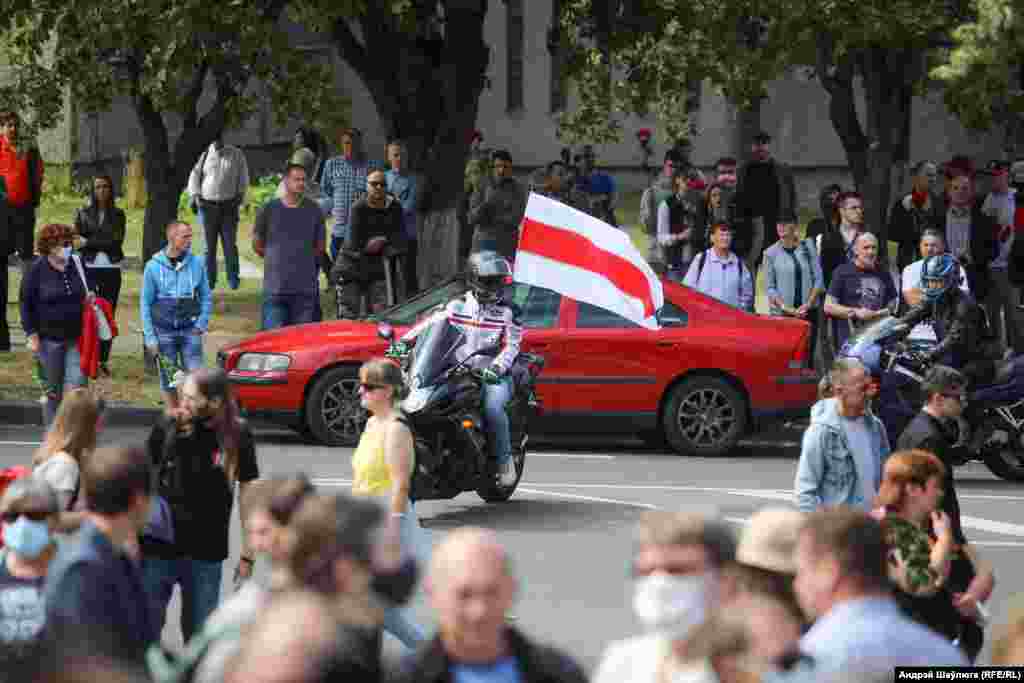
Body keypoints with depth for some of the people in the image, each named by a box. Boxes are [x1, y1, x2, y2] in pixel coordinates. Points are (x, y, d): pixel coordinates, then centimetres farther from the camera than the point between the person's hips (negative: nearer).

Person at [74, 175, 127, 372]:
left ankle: (103, 360, 9)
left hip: (112, 270, 1)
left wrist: (88, 242, -8)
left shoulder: (117, 214, 6)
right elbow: (76, 242, 2)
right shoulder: (83, 213, 6)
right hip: (89, 267, -1)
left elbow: (116, 241, -4)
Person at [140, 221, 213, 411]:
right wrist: (150, 336, -3)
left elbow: (207, 297, 8)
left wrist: (201, 324, -4)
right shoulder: (154, 266, -3)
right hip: (164, 330, 0)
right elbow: (145, 303, 1)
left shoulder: (197, 264, 0)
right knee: (169, 381, 6)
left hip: (190, 330, 0)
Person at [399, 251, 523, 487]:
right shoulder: (458, 306, 10)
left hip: (495, 377, -3)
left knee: (492, 407, -32)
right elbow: (431, 323, 7)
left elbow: (512, 346, -5)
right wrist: (404, 341, -7)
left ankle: (504, 461, -16)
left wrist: (497, 367, -23)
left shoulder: (508, 311, 2)